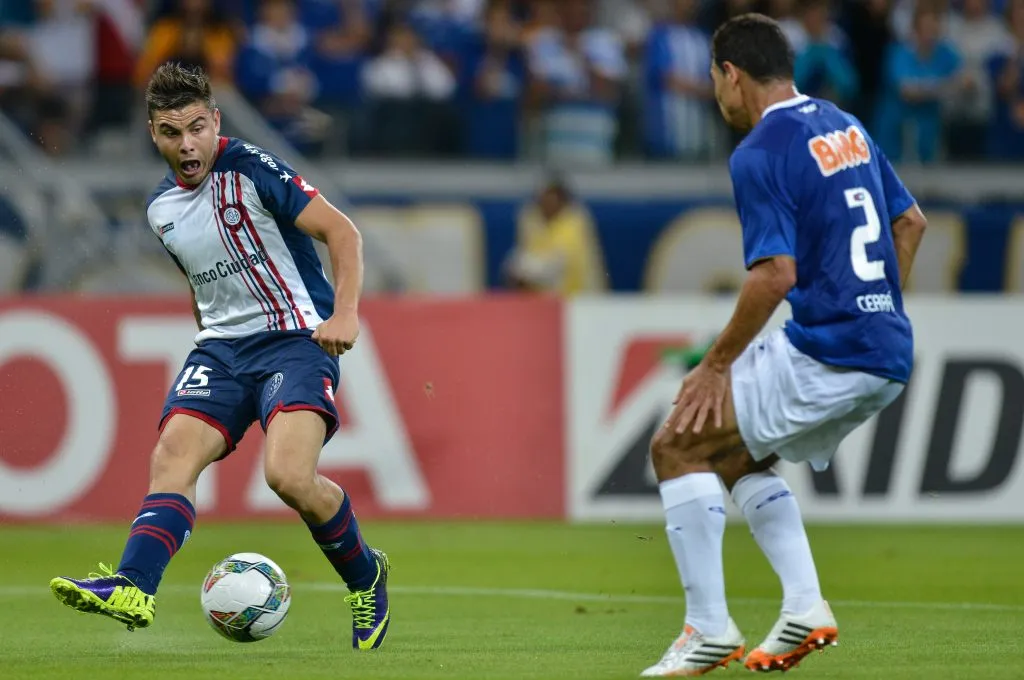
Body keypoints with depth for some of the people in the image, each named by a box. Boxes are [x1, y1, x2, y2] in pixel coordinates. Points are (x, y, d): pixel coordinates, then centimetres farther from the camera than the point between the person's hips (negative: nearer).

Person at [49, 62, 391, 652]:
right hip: (221, 345, 6)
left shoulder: (252, 170, -10)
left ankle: (366, 577, 1)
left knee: (290, 476, -24)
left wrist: (345, 315, -21)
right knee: (172, 457, -18)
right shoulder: (161, 209, 12)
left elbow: (343, 232, -11)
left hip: (296, 337, -6)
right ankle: (133, 588, -31)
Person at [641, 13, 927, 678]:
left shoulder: (760, 154, -12)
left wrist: (717, 364, -11)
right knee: (739, 454, 24)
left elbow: (776, 275, -20)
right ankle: (806, 607, 12)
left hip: (827, 358, -9)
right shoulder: (845, 127, 15)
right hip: (890, 359, 9)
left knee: (678, 446, 1)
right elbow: (911, 220, 23)